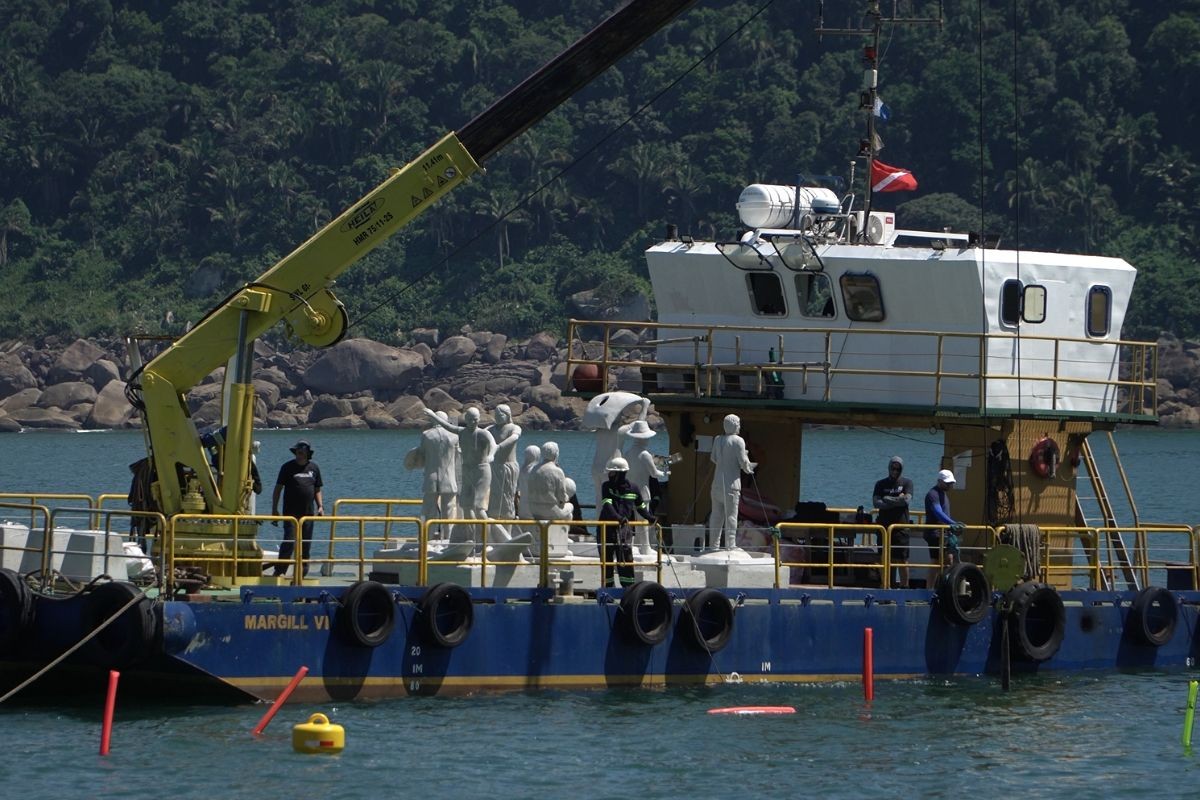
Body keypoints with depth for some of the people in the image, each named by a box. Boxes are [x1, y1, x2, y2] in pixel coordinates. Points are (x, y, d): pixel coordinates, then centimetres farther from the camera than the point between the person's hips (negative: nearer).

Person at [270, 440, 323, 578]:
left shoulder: (314, 468, 11)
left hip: (308, 514, 4)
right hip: (291, 513, -4)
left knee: (306, 545, 6)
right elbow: (278, 489, 2)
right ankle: (279, 571, -13)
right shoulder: (288, 467, 1)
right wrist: (274, 509, -4)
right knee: (289, 542, -15)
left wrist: (320, 506, 4)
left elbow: (317, 490, 18)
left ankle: (302, 573, 14)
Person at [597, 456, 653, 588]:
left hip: (625, 528, -1)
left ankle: (628, 586, -7)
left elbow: (641, 507, 20)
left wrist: (649, 518, 2)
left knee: (626, 558, -10)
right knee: (606, 558, 6)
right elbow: (607, 505, -14)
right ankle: (607, 586, 15)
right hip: (607, 527, 1)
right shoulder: (607, 487, 1)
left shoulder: (633, 489, 5)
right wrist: (619, 518, -29)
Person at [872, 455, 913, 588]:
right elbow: (876, 502, -1)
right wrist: (896, 501, -10)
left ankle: (904, 586, 1)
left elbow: (907, 500, -8)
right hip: (884, 525, 2)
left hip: (901, 526, -2)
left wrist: (887, 499, -4)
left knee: (902, 559, -3)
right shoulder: (881, 484, 11)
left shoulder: (906, 483, 7)